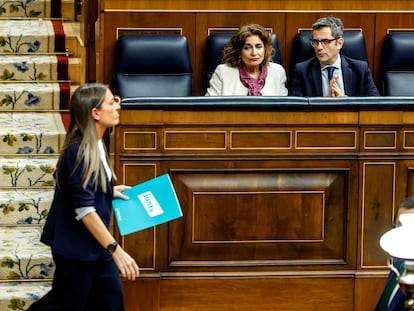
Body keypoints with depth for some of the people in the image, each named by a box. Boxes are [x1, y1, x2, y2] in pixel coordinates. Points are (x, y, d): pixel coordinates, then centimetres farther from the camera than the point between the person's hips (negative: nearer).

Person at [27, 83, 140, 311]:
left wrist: (110, 191, 13)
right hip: (76, 246, -9)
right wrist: (116, 250, -28)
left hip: (95, 241, 9)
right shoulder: (79, 152, -24)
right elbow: (84, 210, -27)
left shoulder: (94, 144, 5)